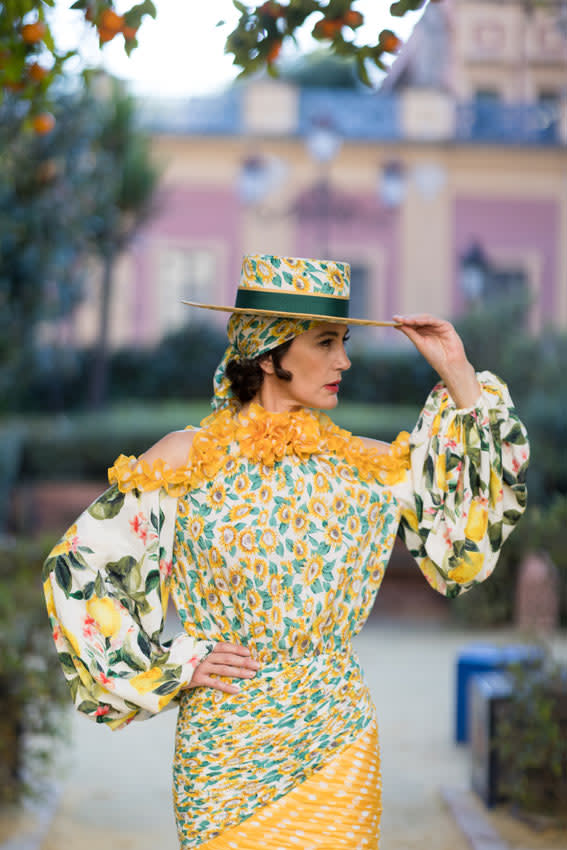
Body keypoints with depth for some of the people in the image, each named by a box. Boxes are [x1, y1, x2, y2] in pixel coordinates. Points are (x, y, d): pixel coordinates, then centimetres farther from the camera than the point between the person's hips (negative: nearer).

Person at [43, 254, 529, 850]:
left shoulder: (360, 464, 5)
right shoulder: (186, 460, -5)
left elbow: (467, 527, 1)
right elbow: (74, 571, -2)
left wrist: (462, 379, -1)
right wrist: (171, 665, -5)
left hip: (338, 742, 3)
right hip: (227, 749, -3)